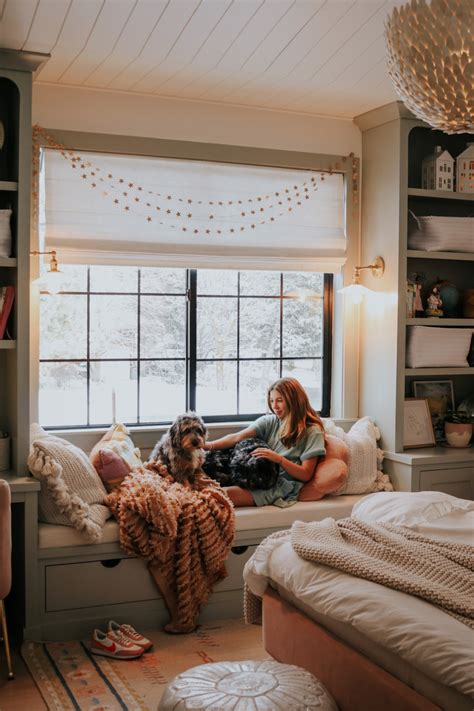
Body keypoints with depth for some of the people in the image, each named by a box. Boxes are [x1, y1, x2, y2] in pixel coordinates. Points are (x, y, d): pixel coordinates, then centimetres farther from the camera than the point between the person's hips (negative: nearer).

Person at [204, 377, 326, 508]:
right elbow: (237, 438, -1)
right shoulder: (270, 421, 13)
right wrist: (209, 445, -17)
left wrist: (279, 459, -18)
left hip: (283, 485, -4)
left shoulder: (312, 431, 1)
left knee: (226, 493, -30)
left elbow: (306, 475, -4)